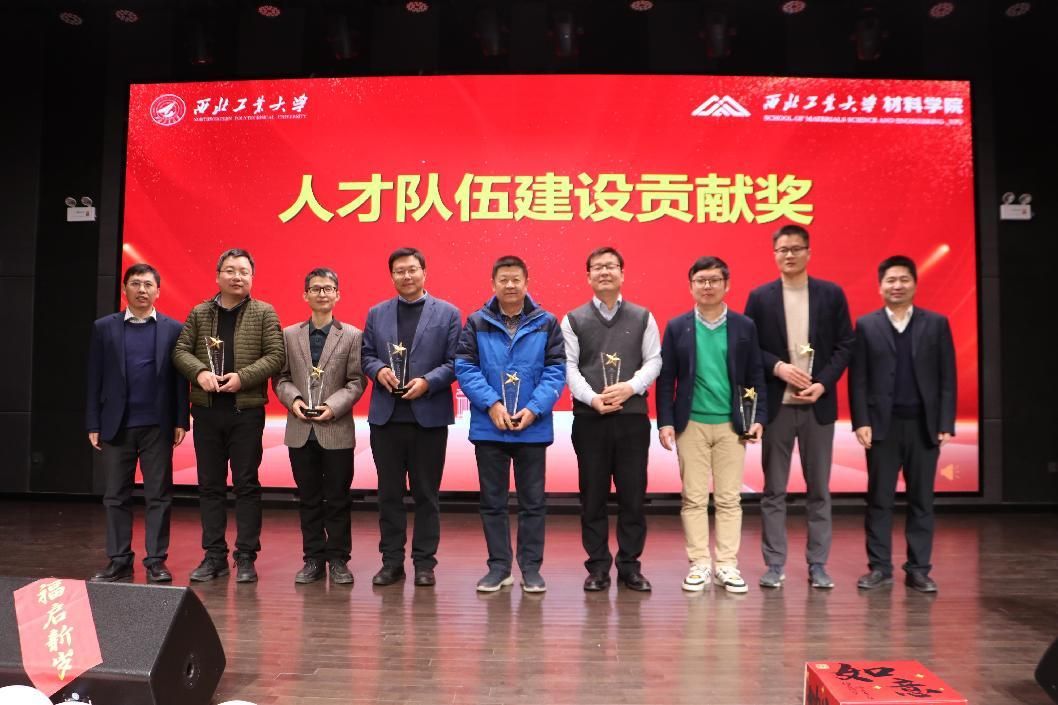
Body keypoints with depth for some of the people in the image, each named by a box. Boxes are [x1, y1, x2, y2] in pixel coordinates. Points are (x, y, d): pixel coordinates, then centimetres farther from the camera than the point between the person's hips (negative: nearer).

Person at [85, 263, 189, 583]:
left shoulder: (174, 329, 3)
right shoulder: (104, 328, 6)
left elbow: (180, 378, 1)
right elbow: (95, 379, 5)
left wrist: (181, 421, -4)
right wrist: (93, 424, 1)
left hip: (158, 425, -1)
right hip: (116, 425, 2)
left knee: (159, 495, 3)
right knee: (116, 497, 7)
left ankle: (156, 561, 10)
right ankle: (119, 561, 16)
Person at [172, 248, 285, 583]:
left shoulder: (264, 313, 2)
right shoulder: (199, 313, 10)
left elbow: (275, 355, -5)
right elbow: (180, 351, 6)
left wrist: (242, 377, -17)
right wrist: (200, 372, -14)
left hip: (246, 410, -3)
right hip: (206, 409, 3)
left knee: (246, 484, 2)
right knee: (210, 485, 9)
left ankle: (246, 557, 10)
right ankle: (214, 556, 18)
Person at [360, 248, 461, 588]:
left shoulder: (448, 313, 2)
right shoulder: (376, 314, 11)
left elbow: (454, 362, -2)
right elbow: (366, 355, 11)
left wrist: (427, 382, -16)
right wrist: (379, 370, -10)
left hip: (429, 416, -2)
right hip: (386, 416, 3)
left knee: (426, 493, 6)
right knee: (389, 492, 9)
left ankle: (425, 562, 16)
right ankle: (391, 560, 19)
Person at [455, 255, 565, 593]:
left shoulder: (546, 323, 2)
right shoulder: (476, 323, 3)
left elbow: (556, 371, -2)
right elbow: (465, 368, -3)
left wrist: (534, 409, -14)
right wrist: (492, 404, -15)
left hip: (533, 428, 0)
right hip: (488, 427, 1)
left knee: (533, 501, 8)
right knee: (492, 501, 9)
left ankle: (531, 567, 20)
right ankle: (498, 566, 22)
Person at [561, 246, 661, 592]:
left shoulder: (643, 317, 10)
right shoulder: (573, 320, 8)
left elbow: (654, 361, 4)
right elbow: (569, 366, 0)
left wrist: (629, 388, -13)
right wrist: (592, 398, -15)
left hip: (632, 416, 1)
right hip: (589, 418, 0)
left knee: (633, 493, 4)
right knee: (593, 495, 4)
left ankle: (630, 566, 15)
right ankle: (598, 567, 14)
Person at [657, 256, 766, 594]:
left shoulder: (744, 326, 5)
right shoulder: (677, 327, 4)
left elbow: (755, 377, 5)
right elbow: (666, 378, 2)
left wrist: (758, 418, -4)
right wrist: (665, 421, -5)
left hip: (732, 425, 0)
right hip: (691, 424, 0)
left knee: (729, 499, 5)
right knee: (693, 499, 4)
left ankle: (726, 565, 14)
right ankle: (699, 564, 13)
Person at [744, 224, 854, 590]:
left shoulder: (832, 294, 4)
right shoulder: (760, 297, 3)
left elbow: (845, 346, 2)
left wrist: (822, 384, -11)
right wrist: (778, 367, -15)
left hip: (818, 404, 1)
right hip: (776, 405, 0)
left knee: (819, 489, 7)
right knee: (774, 490, 4)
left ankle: (817, 565, 17)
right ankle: (774, 565, 13)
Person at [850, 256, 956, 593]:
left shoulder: (936, 324, 5)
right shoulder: (866, 325, 4)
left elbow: (947, 378, 3)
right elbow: (857, 379, 1)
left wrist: (946, 423, -4)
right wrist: (861, 421, -8)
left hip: (923, 425, 1)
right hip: (882, 424, 0)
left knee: (921, 500, 7)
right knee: (879, 499, 5)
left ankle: (919, 569, 16)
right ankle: (879, 567, 13)